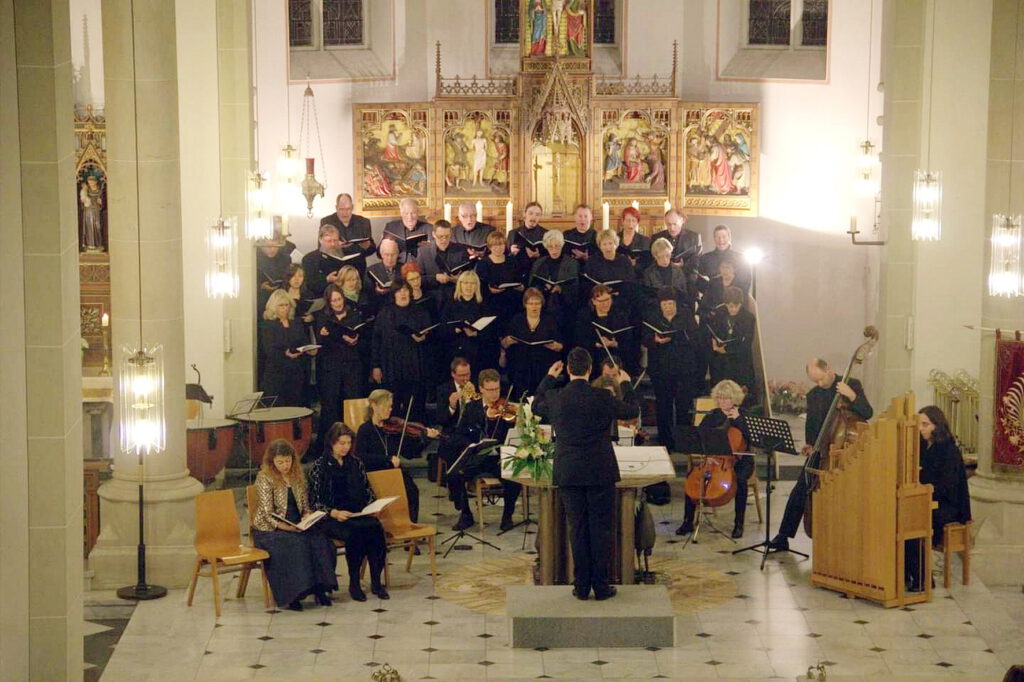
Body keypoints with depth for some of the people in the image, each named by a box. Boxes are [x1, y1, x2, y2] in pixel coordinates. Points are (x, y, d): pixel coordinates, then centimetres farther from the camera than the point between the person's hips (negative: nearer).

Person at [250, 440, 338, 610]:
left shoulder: (297, 476, 12)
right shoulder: (264, 478, -5)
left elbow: (305, 505, 17)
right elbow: (267, 513, -11)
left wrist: (306, 517, -6)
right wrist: (283, 526, -26)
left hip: (296, 526, 5)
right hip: (270, 530, -5)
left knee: (320, 540, -24)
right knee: (294, 544, -34)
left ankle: (319, 588, -17)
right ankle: (289, 595, -27)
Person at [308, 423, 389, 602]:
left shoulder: (356, 462, 15)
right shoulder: (319, 467, 2)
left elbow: (368, 490, 20)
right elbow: (314, 502, -2)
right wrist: (334, 513, -18)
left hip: (358, 513, 4)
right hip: (330, 518, -4)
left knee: (376, 527, -30)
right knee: (354, 533, -35)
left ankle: (376, 582, -22)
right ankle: (354, 583, -20)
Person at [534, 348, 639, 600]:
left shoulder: (555, 398, -5)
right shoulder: (603, 398, -10)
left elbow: (537, 406, 19)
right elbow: (632, 411, 8)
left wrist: (549, 378, 29)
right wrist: (626, 385, 24)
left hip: (568, 473, 2)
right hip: (600, 473, -2)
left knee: (577, 528, 9)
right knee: (602, 528, 6)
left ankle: (582, 586, 11)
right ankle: (601, 585, 8)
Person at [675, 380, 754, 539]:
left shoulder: (744, 415, 1)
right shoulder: (711, 416, 9)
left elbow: (751, 437, -14)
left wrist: (738, 419, -18)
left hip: (740, 460, -3)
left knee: (740, 479, -35)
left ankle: (738, 523, -20)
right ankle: (688, 521, -13)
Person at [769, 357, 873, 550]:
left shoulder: (852, 385, -4)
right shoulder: (813, 395, 11)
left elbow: (867, 413, -14)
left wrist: (851, 396, -27)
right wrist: (809, 444, 6)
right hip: (819, 451, 4)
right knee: (800, 490, -3)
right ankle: (783, 536, 1)